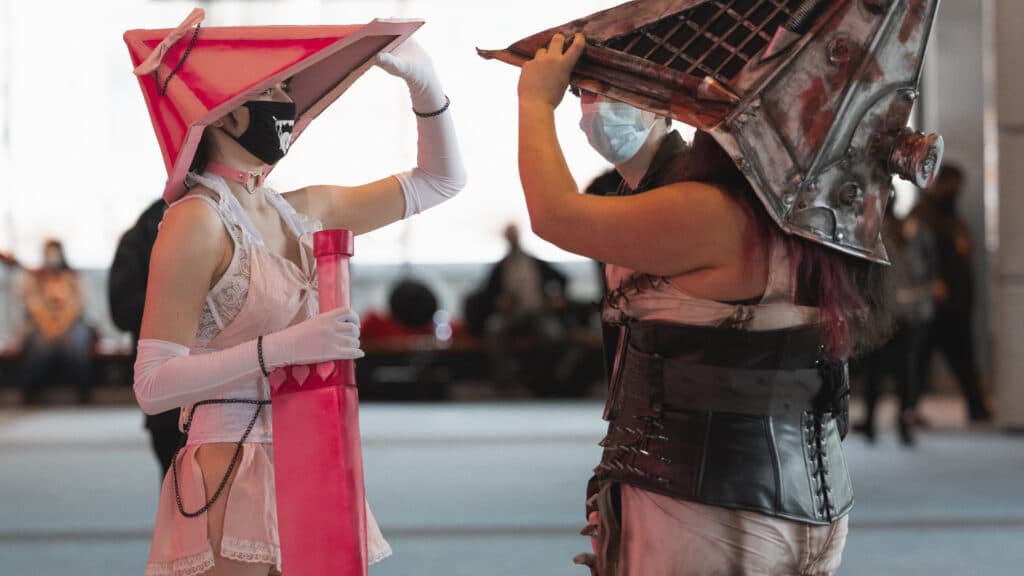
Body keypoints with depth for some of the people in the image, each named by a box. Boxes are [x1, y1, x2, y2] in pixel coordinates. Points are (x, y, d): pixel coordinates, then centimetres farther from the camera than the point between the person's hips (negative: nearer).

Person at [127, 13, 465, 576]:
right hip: (232, 477, -7)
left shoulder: (302, 211, 11)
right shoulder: (197, 221, -10)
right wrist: (282, 347, -25)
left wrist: (423, 82, 10)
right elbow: (153, 386, -16)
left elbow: (438, 180, 23)